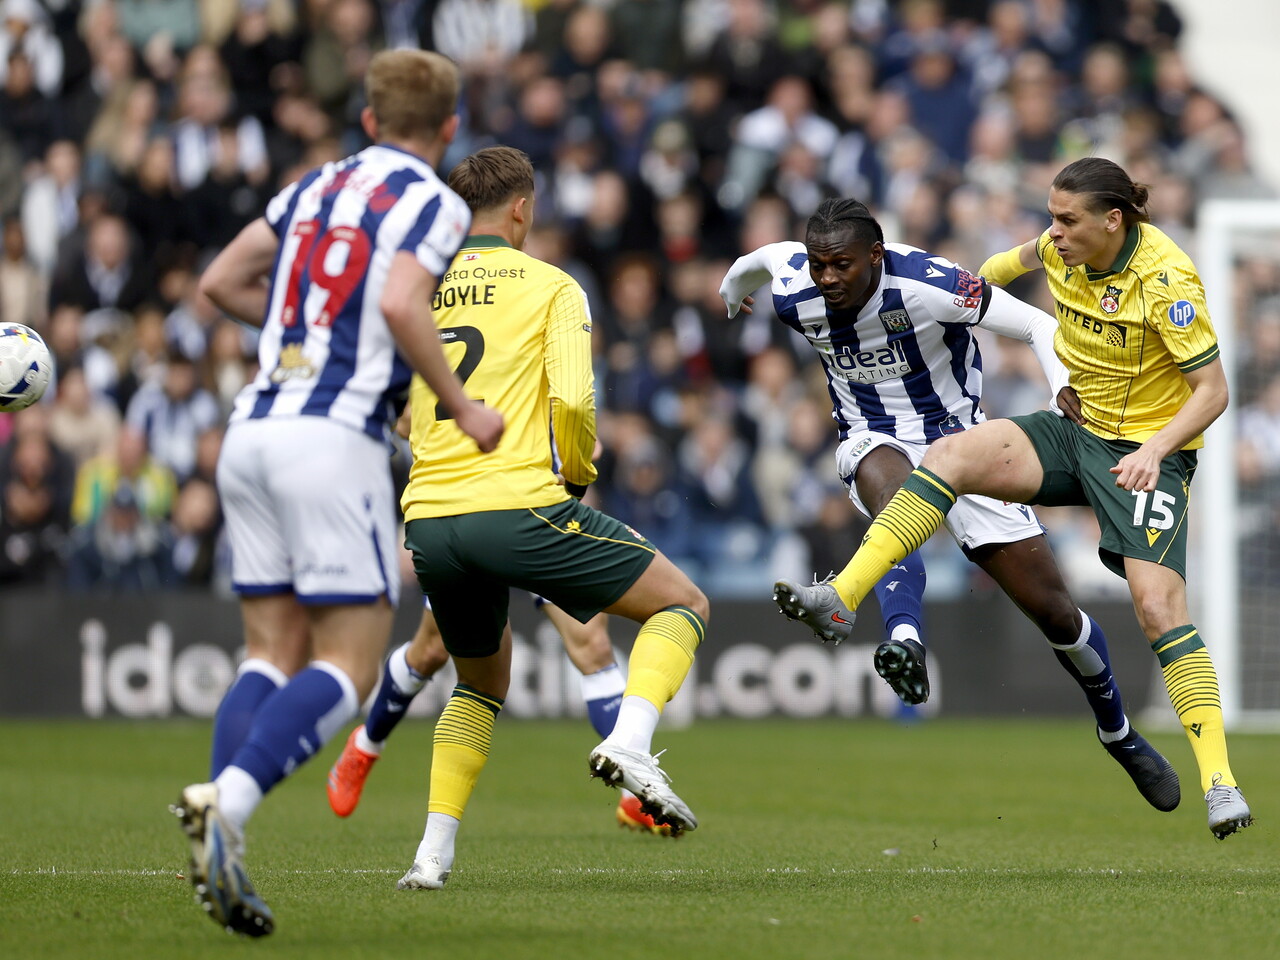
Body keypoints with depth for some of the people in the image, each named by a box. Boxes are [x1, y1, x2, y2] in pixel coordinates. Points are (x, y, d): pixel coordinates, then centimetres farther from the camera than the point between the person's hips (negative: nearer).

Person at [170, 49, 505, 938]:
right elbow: (401, 304, -19)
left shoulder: (317, 186, 17)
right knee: (349, 664, -4)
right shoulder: (435, 204, -2)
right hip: (334, 438, -6)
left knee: (273, 654, 10)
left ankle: (221, 826, -8)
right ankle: (227, 801, -25)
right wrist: (464, 409, -8)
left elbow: (221, 281, 20)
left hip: (252, 427, 7)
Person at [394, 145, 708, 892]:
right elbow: (571, 402, -9)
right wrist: (581, 470, 10)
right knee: (684, 604, 10)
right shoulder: (550, 286, 3)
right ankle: (629, 744, -15)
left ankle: (434, 854, 13)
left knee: (481, 682, 27)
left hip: (429, 521, 5)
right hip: (519, 505, -5)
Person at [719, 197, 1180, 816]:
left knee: (1052, 609, 0)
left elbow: (1039, 326, -17)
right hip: (874, 442, 1)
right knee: (884, 480, -39)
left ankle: (1118, 733, 26)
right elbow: (773, 255, 13)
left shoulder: (929, 286, -25)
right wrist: (732, 286, 35)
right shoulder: (794, 294, -13)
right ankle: (904, 642, -64)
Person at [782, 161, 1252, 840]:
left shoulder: (1166, 280, -23)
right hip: (1077, 430, 6)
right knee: (950, 456, -16)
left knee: (1157, 607, -22)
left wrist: (1155, 449, -34)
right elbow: (1024, 257, 23)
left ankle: (1219, 783, -19)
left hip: (1149, 451, -6)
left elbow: (1212, 390, -20)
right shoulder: (1064, 250, -3)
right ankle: (841, 596, -20)